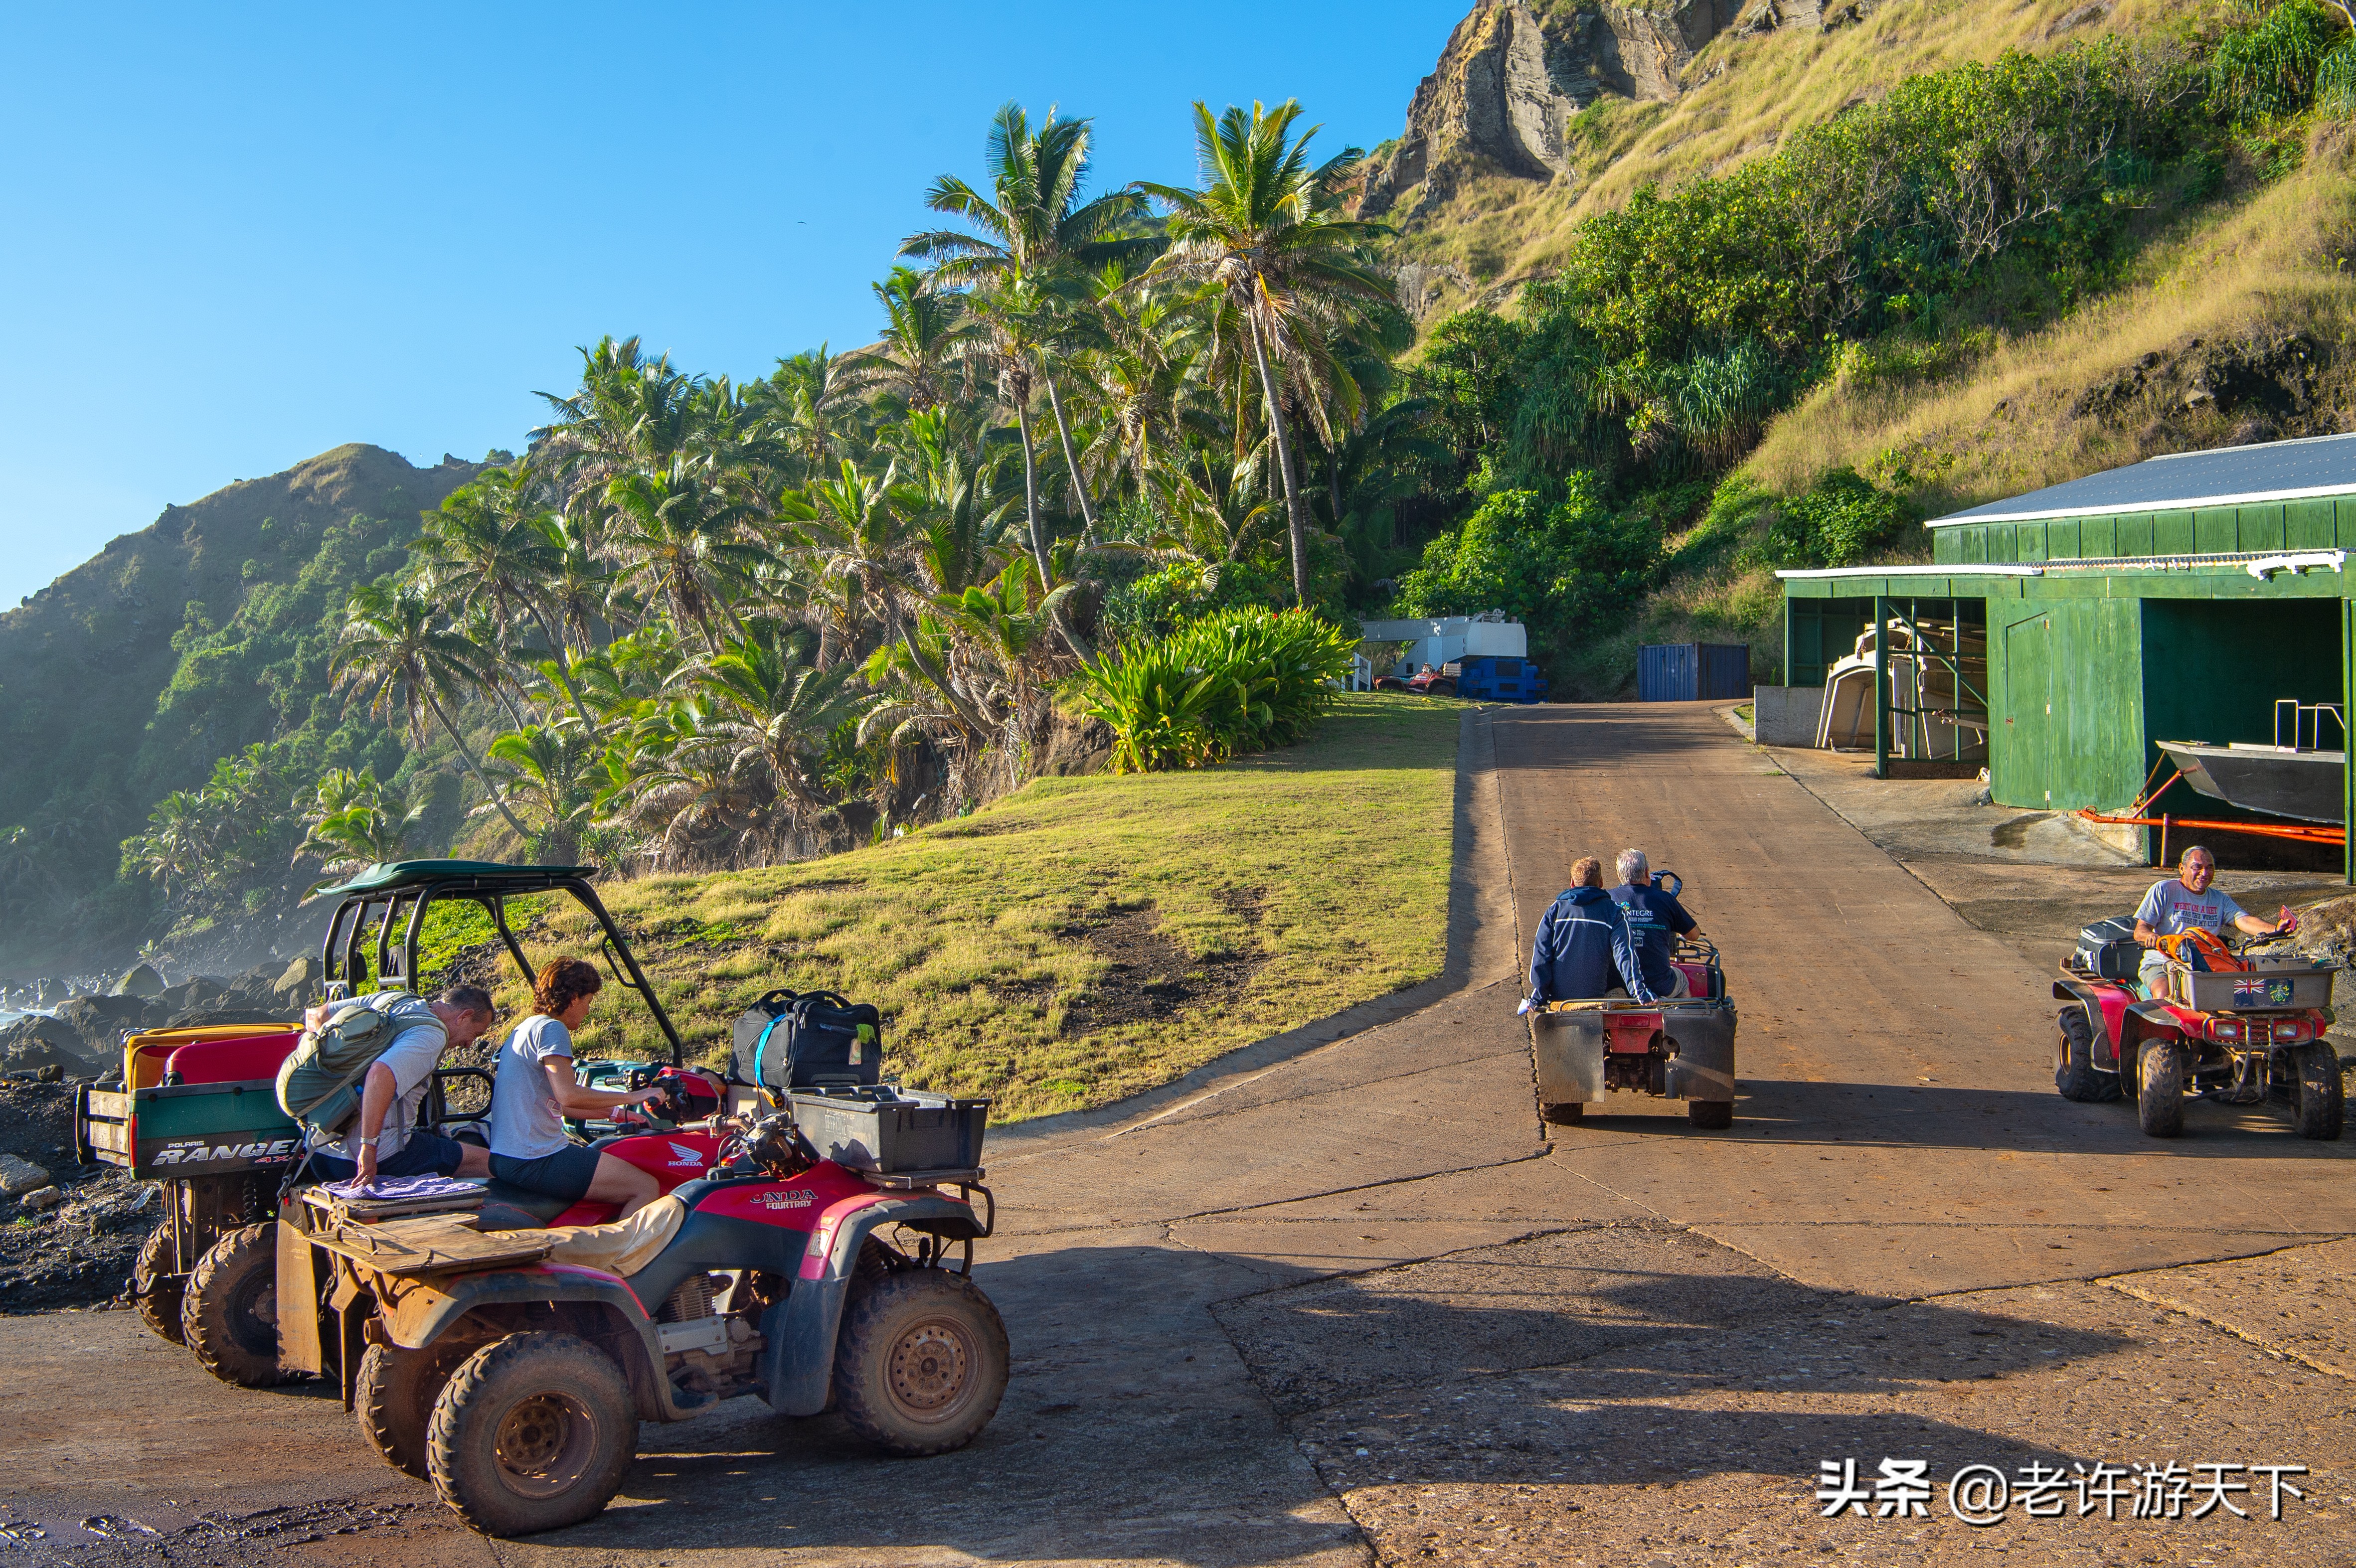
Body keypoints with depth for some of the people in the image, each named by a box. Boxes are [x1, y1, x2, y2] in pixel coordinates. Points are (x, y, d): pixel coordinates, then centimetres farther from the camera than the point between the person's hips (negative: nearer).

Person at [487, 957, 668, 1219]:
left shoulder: (527, 1028, 20)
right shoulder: (551, 1028, -11)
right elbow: (568, 1095, -24)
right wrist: (631, 1097, -14)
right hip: (534, 1162, -11)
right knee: (645, 1188, -11)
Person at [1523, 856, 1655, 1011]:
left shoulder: (1556, 909, 3)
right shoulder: (1612, 912, 0)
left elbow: (1541, 953, -2)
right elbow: (1625, 954, -13)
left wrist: (1538, 998, 1)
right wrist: (1639, 991, -19)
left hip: (1557, 995, 1)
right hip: (1594, 995, -1)